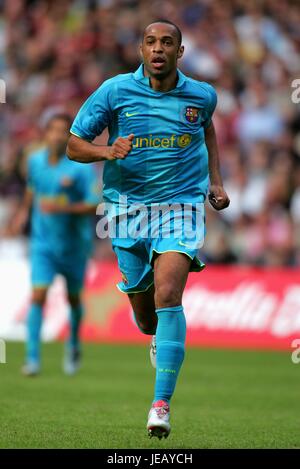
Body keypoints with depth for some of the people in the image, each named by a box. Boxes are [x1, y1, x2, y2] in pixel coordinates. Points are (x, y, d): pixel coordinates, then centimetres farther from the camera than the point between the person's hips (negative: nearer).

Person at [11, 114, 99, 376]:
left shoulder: (81, 167, -16)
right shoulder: (35, 160, -1)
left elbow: (94, 206, -20)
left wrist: (62, 208, -30)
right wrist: (25, 212, 12)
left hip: (74, 243, -2)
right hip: (43, 242, 2)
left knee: (73, 298, 14)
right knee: (38, 296, -13)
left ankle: (74, 345, 42)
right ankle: (33, 359, -13)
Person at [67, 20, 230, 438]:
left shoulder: (201, 95, 1)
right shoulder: (115, 91, -5)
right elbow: (74, 145, 0)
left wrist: (216, 181, 15)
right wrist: (107, 151, -21)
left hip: (181, 204, -1)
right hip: (127, 205, 1)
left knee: (167, 297, -21)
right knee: (143, 310, 10)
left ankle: (161, 404, -22)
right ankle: (159, 338, 50)